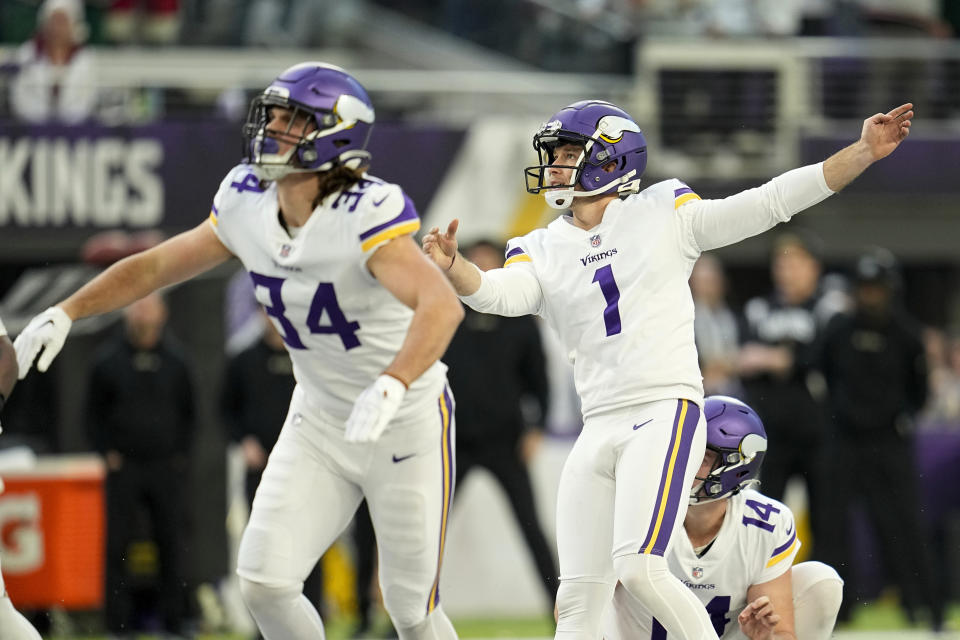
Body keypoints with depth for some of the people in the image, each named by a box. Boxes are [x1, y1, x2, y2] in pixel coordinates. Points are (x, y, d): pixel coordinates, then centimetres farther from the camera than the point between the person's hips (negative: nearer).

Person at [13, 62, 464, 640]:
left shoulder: (365, 217, -28)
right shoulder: (248, 208, -7)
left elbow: (442, 305, -43)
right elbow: (156, 266, 7)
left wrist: (390, 385, -57)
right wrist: (66, 313, -3)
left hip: (407, 424, -6)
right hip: (319, 420, 6)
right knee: (264, 581, -6)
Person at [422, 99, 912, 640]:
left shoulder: (664, 215, 5)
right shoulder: (543, 251, 13)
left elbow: (771, 203, 3)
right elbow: (500, 293, -8)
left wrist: (864, 152, -4)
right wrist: (452, 267, -31)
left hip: (666, 414, -5)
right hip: (598, 429, 5)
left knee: (638, 567, -22)